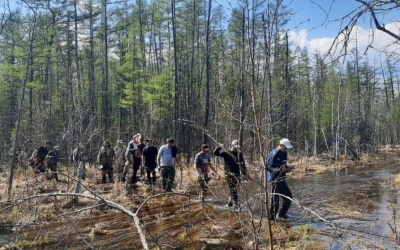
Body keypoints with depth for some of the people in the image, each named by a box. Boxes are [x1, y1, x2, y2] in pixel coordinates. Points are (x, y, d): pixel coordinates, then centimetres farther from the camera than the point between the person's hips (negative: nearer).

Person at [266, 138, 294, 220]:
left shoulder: (284, 153, 8)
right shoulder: (273, 154, -18)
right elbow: (267, 166, -20)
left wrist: (287, 168, -1)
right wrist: (280, 169, -28)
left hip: (282, 180, 8)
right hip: (273, 180, -8)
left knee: (288, 197, 11)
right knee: (275, 199, -4)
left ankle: (282, 213, 29)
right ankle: (272, 218, 11)